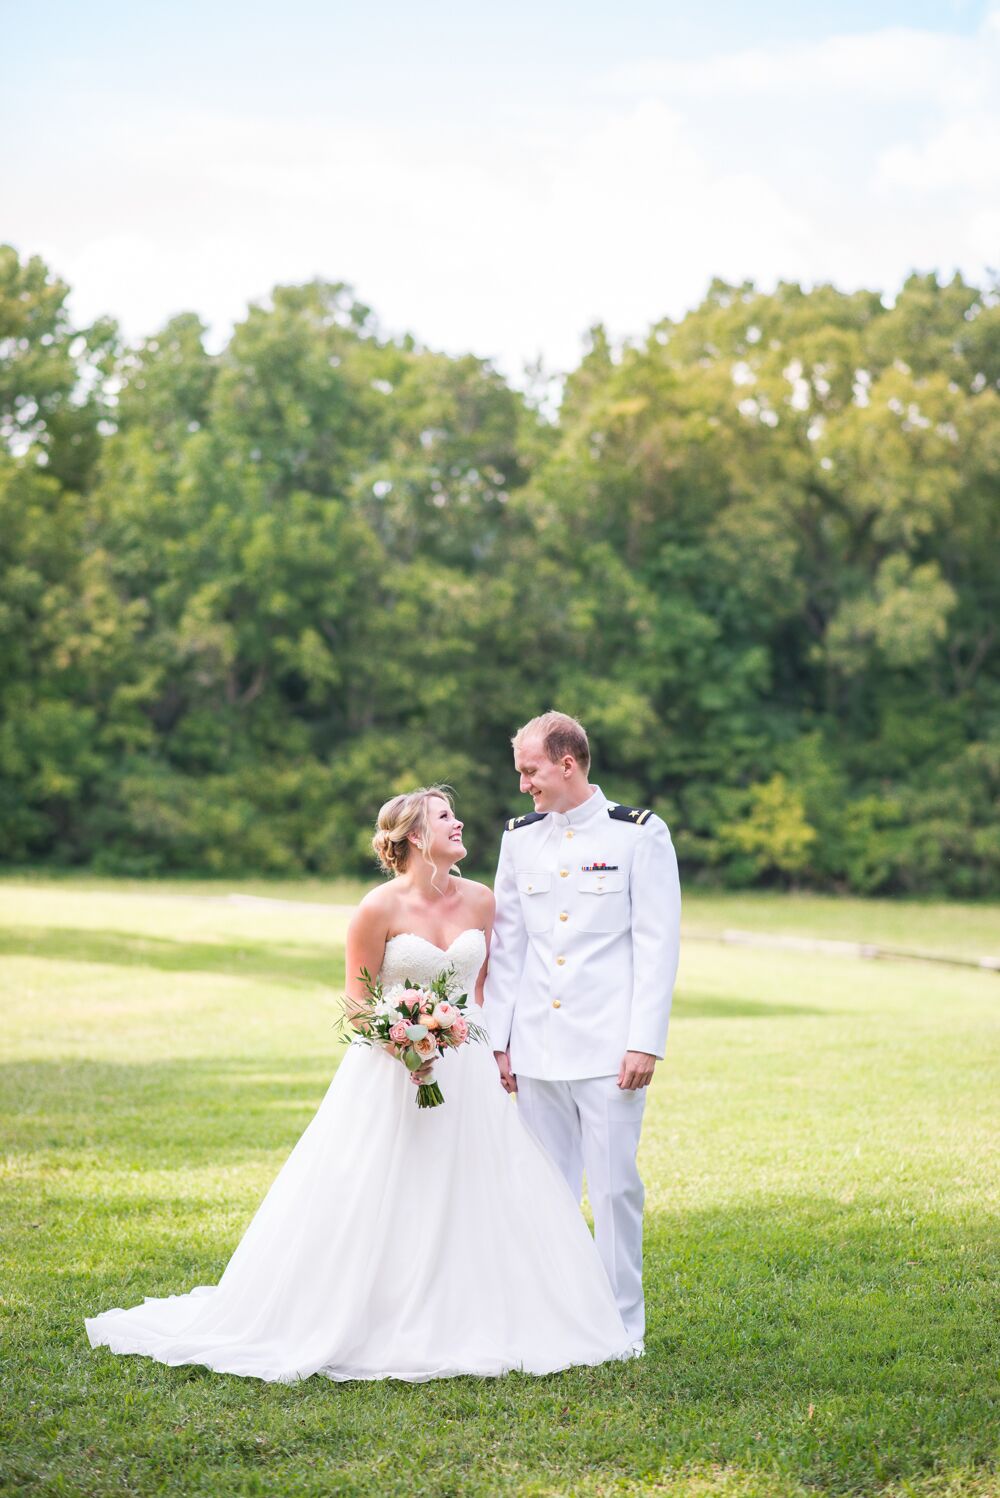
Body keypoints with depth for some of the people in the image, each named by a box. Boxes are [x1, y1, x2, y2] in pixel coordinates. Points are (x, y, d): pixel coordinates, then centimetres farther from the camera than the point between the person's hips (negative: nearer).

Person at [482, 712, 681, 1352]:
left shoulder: (640, 833, -2)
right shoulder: (520, 836, 11)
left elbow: (658, 944, -4)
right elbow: (507, 944, 13)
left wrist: (646, 1042, -10)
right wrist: (499, 1039, 9)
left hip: (609, 1047, -4)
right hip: (536, 1047, 4)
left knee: (614, 1185, -2)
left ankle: (622, 1324, 10)